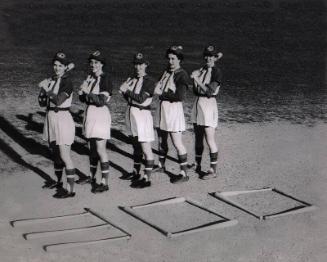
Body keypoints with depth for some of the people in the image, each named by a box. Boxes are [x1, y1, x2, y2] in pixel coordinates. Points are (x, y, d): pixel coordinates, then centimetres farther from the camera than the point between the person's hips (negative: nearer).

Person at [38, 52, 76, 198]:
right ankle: (58, 181, 35)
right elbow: (42, 103, 9)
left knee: (65, 156, -9)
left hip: (62, 119, -8)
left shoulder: (66, 82, -11)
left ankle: (70, 190, -5)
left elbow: (58, 100, -24)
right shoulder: (51, 80, 10)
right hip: (51, 118, 8)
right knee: (55, 153, 19)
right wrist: (43, 89, -7)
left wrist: (46, 89, -13)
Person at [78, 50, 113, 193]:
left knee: (100, 149, -8)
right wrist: (82, 93, -6)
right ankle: (92, 176, 31)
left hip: (101, 115, -8)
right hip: (90, 113, 8)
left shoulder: (105, 79, -12)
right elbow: (83, 99, 15)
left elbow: (102, 101, -20)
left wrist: (87, 92, -20)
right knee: (92, 148, 18)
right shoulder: (89, 77, 11)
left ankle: (105, 183, -3)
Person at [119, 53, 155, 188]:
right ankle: (136, 173, 32)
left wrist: (126, 91, -17)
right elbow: (129, 99, 10)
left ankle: (147, 178, -2)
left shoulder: (149, 81, -11)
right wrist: (124, 91, -9)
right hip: (131, 112, 8)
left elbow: (141, 98, -20)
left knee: (146, 148, -6)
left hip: (142, 114, -8)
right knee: (136, 145, 19)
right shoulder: (132, 79, 11)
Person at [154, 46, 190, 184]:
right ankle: (161, 165, 37)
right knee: (161, 139, 19)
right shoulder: (166, 72, 12)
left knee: (177, 143, -7)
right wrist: (157, 89, -6)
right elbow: (158, 87, 18)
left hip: (174, 109, -8)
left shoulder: (182, 75, -12)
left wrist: (162, 93, -14)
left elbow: (180, 96, -21)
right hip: (162, 107, 8)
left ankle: (184, 173, -1)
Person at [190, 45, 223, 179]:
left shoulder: (216, 72, -10)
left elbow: (210, 92, -19)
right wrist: (194, 78, -1)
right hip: (198, 103, 7)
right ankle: (197, 165, 29)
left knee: (210, 140, -7)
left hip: (209, 104, -7)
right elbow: (196, 91, 13)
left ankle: (213, 170, 0)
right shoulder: (201, 70, 10)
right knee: (198, 138, 17)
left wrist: (197, 79, -18)